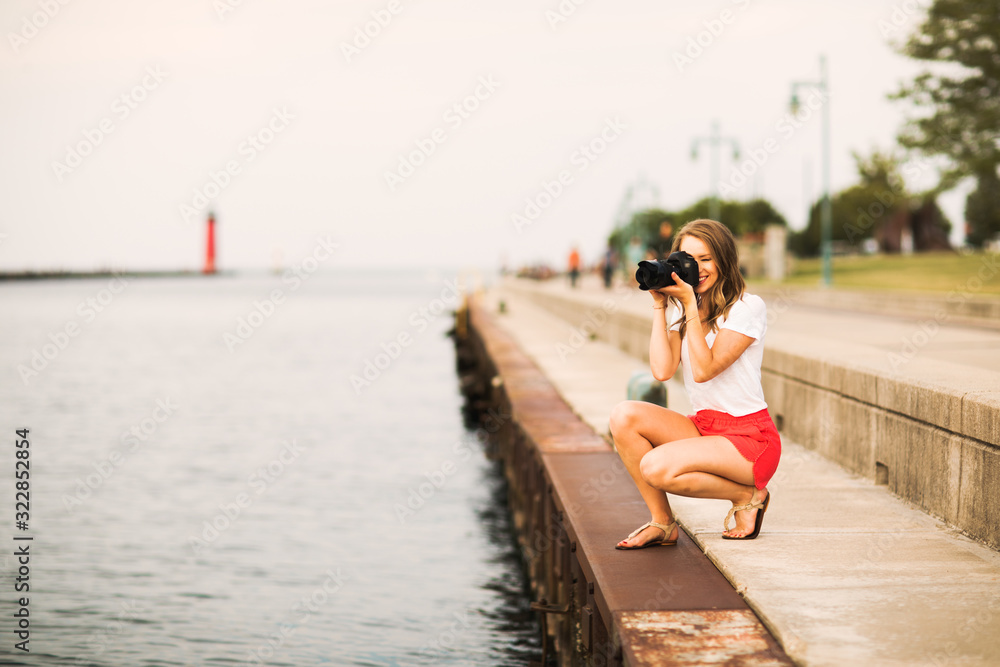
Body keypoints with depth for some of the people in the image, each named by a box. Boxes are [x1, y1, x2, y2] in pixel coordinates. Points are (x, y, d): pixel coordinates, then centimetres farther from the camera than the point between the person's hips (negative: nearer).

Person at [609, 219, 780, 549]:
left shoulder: (748, 307, -10)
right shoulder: (681, 311, 9)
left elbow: (704, 369, -19)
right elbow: (662, 370, -7)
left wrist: (690, 303, -18)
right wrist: (659, 305, -5)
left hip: (750, 438, -7)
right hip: (703, 427, 7)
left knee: (656, 467, -28)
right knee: (624, 416, -17)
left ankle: (747, 495, -3)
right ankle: (662, 523, -6)